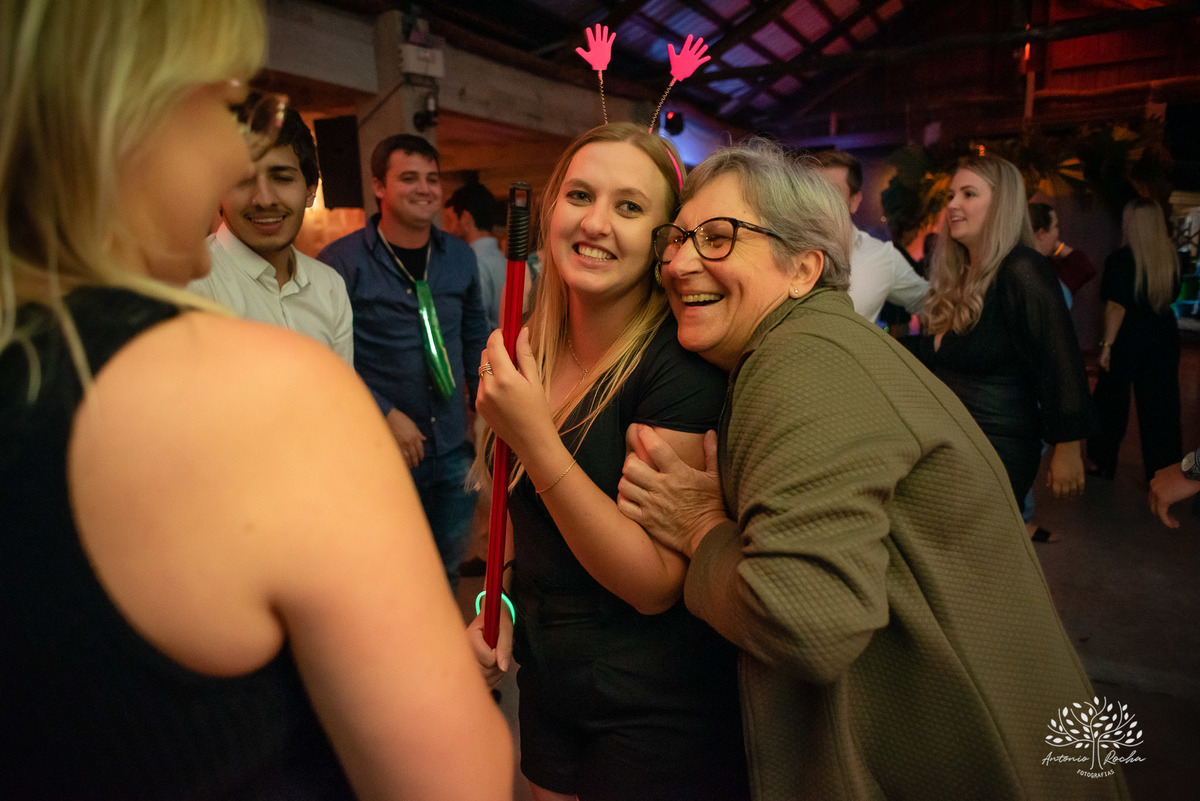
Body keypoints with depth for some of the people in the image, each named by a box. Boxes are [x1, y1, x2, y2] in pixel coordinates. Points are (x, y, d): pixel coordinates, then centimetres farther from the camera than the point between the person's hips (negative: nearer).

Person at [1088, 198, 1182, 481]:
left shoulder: (1120, 259, -15)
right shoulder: (1170, 257, 0)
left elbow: (1116, 307, -18)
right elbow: (1171, 296, 11)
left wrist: (1107, 345, -15)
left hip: (1128, 337, -4)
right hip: (1165, 335, 5)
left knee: (1112, 401, 10)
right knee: (1161, 404, 10)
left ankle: (1103, 463, 21)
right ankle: (1164, 471, 15)